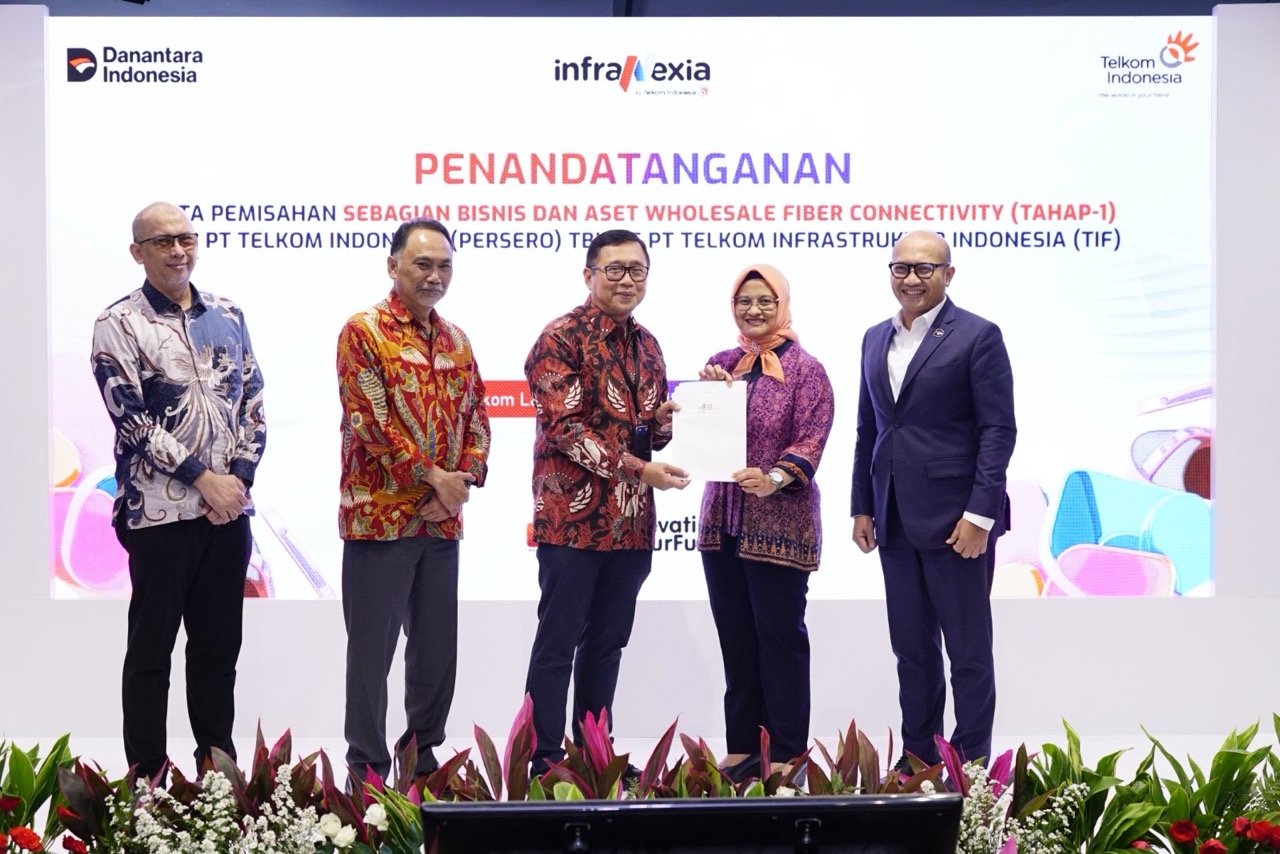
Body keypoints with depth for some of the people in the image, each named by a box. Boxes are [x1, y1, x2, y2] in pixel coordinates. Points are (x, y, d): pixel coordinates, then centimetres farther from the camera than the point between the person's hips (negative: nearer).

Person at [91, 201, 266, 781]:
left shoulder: (227, 316, 11)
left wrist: (239, 477, -4)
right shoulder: (119, 324, -4)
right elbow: (131, 418, -12)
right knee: (152, 646, 4)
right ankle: (147, 778, 13)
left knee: (220, 643, 12)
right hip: (159, 510, -4)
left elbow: (252, 403, 10)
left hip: (229, 508, 5)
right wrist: (203, 479, -14)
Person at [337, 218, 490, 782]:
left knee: (438, 646, 12)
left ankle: (423, 753, 26)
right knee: (372, 649, 1)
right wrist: (433, 476, -15)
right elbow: (369, 420, -14)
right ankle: (368, 768, 10)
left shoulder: (456, 341, 14)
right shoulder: (364, 332, -6)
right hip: (380, 516, -6)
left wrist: (462, 483, -5)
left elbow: (477, 419, 12)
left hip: (443, 521, 6)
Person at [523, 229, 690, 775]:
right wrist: (638, 469, -20)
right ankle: (546, 761, 6)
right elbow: (564, 427, -16)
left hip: (631, 520, 7)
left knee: (608, 641, 13)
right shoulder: (562, 339, -8)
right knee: (558, 642, -1)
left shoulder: (647, 346, 14)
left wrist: (665, 418, -3)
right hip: (573, 517, -7)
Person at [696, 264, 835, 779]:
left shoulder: (805, 370, -2)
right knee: (734, 636, 9)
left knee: (779, 634, -2)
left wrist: (774, 478, -27)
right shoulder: (721, 364, 13)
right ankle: (742, 747, 18)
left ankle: (786, 754, 6)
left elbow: (811, 441, -10)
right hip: (722, 519, 5)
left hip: (779, 521, -5)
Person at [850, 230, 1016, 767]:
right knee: (911, 648, 13)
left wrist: (979, 514, -16)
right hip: (896, 521, 6)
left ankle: (972, 763, 13)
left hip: (955, 519, -6)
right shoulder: (875, 339, 13)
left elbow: (999, 430, -10)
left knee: (968, 649, 3)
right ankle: (917, 756, 24)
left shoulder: (977, 336, -6)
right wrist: (862, 507, 12)